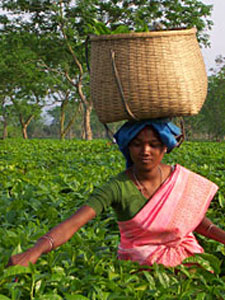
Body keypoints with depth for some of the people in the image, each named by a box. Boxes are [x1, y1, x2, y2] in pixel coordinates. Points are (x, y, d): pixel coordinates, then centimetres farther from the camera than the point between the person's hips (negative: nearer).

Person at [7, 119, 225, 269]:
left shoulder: (180, 178, -3)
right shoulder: (117, 188, -16)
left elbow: (195, 219, 14)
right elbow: (74, 223, -28)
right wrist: (35, 251, -45)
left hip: (184, 259, 3)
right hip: (139, 265, -2)